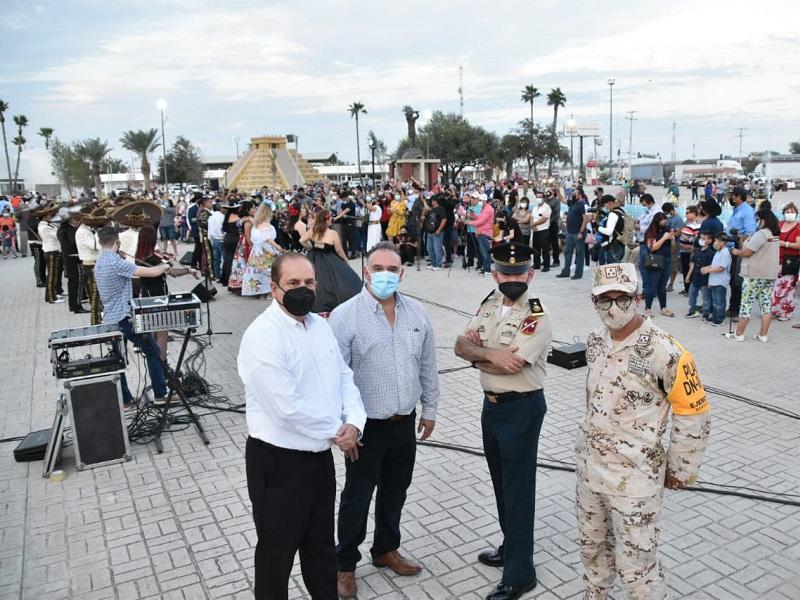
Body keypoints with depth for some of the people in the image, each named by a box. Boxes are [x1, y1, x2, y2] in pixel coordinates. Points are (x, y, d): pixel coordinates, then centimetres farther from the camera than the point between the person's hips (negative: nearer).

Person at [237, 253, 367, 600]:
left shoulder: (320, 325, 4)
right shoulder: (262, 335, -22)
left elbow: (344, 377, 8)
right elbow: (288, 408, -27)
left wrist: (353, 422, -10)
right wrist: (337, 433, -14)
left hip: (320, 455, 7)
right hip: (279, 460, -7)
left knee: (322, 543, 24)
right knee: (278, 550, 14)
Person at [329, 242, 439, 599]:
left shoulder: (417, 313, 2)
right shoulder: (345, 315, -15)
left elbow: (428, 367, 10)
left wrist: (430, 410, 12)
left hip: (405, 423, 5)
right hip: (366, 426, -5)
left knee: (395, 493, 21)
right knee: (357, 499, 10)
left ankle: (386, 550, 43)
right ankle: (345, 564, 30)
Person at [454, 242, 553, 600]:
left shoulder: (537, 317, -19)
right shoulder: (489, 304, 3)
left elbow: (511, 365, -27)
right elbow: (461, 345, -3)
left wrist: (477, 353, -10)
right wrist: (491, 354, -21)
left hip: (522, 409, -7)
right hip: (491, 404, 7)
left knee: (518, 488, 3)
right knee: (501, 481, 21)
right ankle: (511, 547, 41)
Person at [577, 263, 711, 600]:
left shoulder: (664, 352, -22)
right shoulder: (595, 341, 0)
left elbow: (694, 415, -13)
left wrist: (679, 471, -4)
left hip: (634, 475, -6)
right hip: (588, 465, 7)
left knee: (636, 565, 4)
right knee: (592, 547, 24)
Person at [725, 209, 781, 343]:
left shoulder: (760, 234, -17)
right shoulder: (775, 235, 11)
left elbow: (747, 252, -17)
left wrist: (736, 252, 1)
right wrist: (745, 244, 9)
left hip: (755, 275, -8)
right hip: (771, 274, 8)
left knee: (747, 304, -1)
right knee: (766, 304, 8)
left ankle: (738, 334, 5)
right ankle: (763, 335, 11)